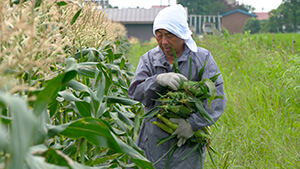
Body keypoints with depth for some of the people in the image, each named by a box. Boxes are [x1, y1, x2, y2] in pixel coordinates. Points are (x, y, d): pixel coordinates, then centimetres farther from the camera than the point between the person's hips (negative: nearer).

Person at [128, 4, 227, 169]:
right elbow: (134, 92, -7)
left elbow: (217, 98, -10)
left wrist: (193, 123, -23)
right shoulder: (149, 59, 6)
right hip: (152, 141, 2)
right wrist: (158, 80, -26)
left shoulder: (202, 58, -2)